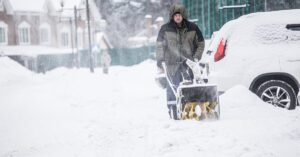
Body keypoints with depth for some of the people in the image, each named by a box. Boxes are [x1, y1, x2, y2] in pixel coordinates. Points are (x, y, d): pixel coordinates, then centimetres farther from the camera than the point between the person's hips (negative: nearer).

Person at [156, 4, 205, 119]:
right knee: (173, 87, -3)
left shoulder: (192, 28, 4)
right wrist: (159, 64, 2)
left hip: (188, 62, 1)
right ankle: (173, 112, 3)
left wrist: (196, 57, -1)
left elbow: (200, 43, 12)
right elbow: (160, 47, 5)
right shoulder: (165, 29, 2)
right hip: (172, 63, -1)